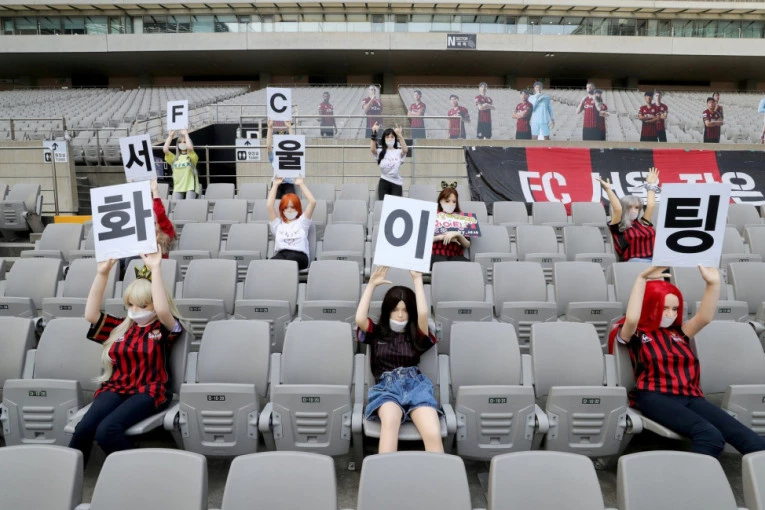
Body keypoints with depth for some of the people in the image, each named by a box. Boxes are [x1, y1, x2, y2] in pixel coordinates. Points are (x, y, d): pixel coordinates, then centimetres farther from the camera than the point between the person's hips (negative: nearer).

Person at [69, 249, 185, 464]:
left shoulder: (163, 329, 2)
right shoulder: (121, 327, 15)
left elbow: (162, 310, -21)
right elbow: (91, 314, 2)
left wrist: (156, 269, -22)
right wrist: (102, 273, -4)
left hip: (148, 391, -4)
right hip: (115, 388, 5)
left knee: (106, 430, -31)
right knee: (83, 429, -26)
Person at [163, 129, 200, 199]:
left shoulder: (192, 157, 6)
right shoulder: (174, 158, 16)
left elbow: (190, 148, -15)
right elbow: (165, 149, 0)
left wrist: (186, 135, -2)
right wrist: (170, 136, 10)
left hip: (190, 187, -3)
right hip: (177, 188, 3)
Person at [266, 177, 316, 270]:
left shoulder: (302, 222, 26)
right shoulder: (278, 224, 29)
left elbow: (313, 202, 15)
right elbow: (269, 205, 17)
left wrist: (301, 184, 23)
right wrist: (275, 185, 25)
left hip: (299, 255, -1)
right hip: (281, 254, 2)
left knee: (289, 260, -40)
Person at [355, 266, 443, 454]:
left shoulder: (416, 335, 20)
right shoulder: (376, 333, 20)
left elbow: (423, 314, -1)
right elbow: (359, 319, 0)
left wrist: (417, 279, 6)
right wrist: (372, 284, 6)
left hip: (415, 384, 1)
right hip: (386, 387, -1)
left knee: (433, 435, -30)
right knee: (390, 421, -39)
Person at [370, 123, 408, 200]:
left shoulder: (399, 152, 2)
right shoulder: (380, 151, 3)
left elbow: (405, 150, -21)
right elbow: (372, 149, -17)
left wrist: (399, 135, -33)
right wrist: (374, 133, -26)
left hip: (397, 183, 0)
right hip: (384, 182, 0)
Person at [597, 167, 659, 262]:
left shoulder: (643, 223, 23)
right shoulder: (618, 227, 8)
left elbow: (651, 205, 23)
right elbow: (617, 209, -6)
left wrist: (651, 185, 34)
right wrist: (608, 189, -3)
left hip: (656, 259, 5)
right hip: (634, 261, -5)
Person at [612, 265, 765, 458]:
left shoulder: (679, 332, 23)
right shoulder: (635, 333, 8)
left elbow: (704, 317, 7)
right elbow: (631, 318, -16)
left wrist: (713, 283, -6)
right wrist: (643, 278, -16)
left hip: (690, 397, 5)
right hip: (656, 397, -5)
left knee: (743, 435, -21)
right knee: (709, 435, -33)